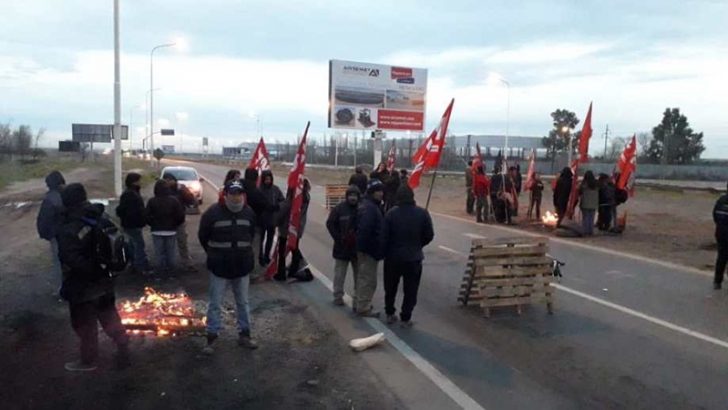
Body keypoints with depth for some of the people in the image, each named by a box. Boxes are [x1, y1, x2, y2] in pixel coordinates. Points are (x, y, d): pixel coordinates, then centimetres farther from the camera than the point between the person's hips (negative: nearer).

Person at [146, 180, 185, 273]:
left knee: (159, 252, 8)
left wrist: (153, 225, 9)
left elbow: (147, 217, -8)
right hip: (171, 231, 1)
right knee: (170, 252, 12)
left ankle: (161, 269, 12)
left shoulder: (151, 201, -8)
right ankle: (170, 268, 18)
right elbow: (181, 216, -8)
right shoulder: (174, 200, -7)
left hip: (157, 231, -1)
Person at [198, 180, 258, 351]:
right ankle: (211, 337, 19)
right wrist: (214, 254, 9)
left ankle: (244, 334, 27)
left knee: (243, 302, 14)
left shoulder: (249, 212, -1)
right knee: (215, 304, 6)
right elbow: (203, 236, 0)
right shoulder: (213, 212, -13)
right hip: (219, 266, -3)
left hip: (242, 266, 3)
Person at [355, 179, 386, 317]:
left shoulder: (373, 206, 14)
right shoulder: (369, 208, -21)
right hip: (369, 249, -11)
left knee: (364, 278, 19)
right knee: (368, 279, -2)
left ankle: (361, 304, 31)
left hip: (367, 248, 11)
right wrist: (369, 246, -24)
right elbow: (365, 230, -29)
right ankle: (363, 308, 7)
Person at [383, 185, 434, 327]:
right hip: (414, 257, 0)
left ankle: (390, 314, 27)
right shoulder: (422, 213, -8)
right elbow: (429, 235, -3)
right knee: (410, 290, 9)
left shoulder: (391, 214, -12)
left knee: (390, 288, 18)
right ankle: (406, 318, 10)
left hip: (393, 257, 0)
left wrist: (384, 252, 6)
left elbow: (384, 236, -10)